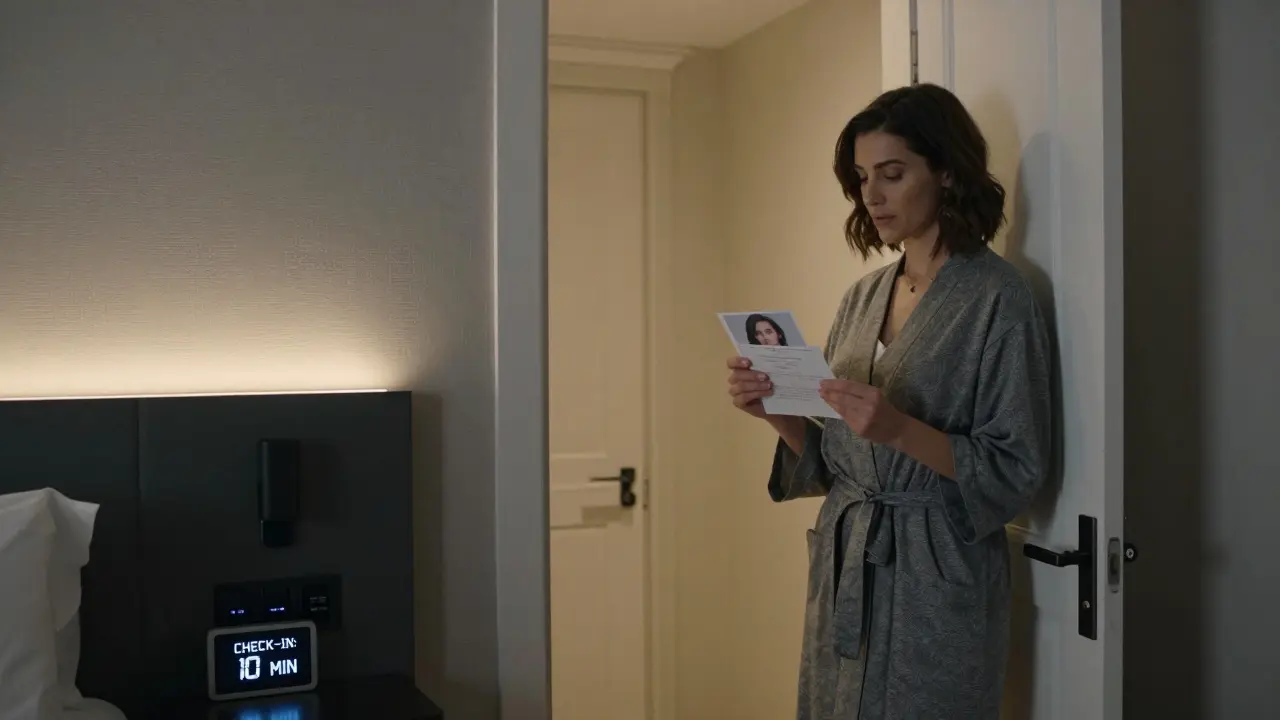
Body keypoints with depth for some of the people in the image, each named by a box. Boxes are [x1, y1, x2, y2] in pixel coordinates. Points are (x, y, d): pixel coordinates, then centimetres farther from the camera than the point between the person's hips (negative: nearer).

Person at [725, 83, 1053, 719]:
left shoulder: (997, 297, -11)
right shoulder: (862, 296, 8)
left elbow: (1016, 471, -13)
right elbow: (828, 458, 10)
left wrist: (899, 429, -25)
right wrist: (775, 410, -8)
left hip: (936, 579, -6)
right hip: (842, 573, 6)